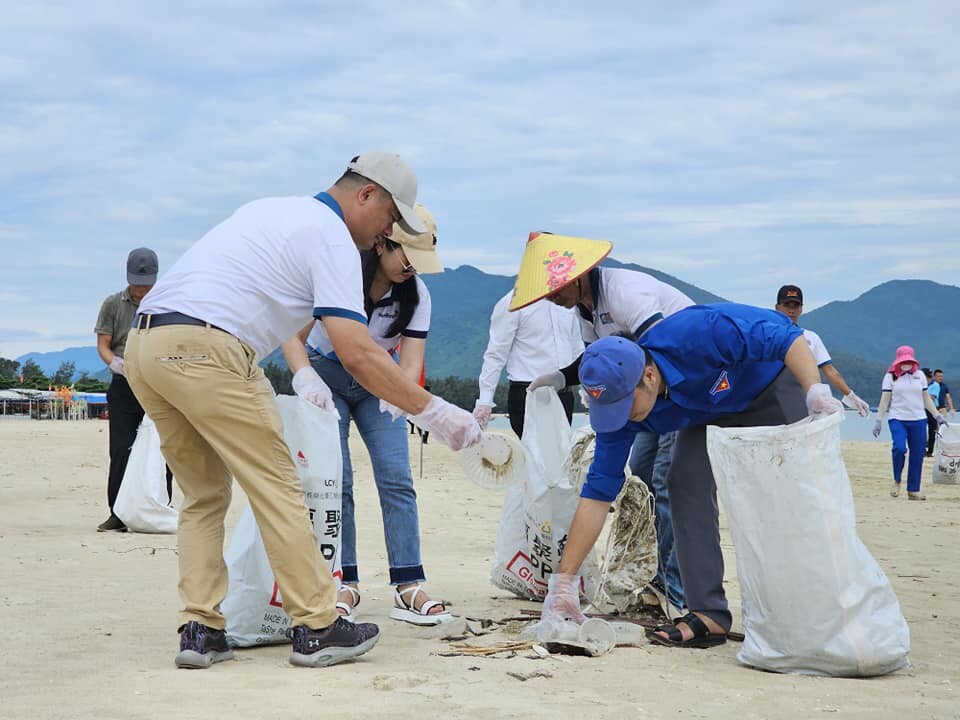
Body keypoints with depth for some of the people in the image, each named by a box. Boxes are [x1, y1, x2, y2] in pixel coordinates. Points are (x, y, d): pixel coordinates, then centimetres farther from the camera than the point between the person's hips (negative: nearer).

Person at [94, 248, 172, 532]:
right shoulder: (113, 304, 5)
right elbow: (103, 345, 3)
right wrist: (118, 364, -18)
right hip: (124, 386, 0)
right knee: (121, 451, -3)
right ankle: (118, 514, 1)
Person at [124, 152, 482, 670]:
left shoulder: (272, 209, 26)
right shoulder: (333, 238, -1)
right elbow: (357, 353, -10)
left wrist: (302, 371, 29)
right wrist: (432, 412, -5)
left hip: (143, 344, 9)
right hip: (204, 350, -9)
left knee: (204, 493, 16)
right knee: (276, 487, 0)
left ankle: (200, 631, 12)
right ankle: (317, 628, 5)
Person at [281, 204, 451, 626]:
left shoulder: (415, 295, -16)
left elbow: (411, 362, -19)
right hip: (326, 376, -2)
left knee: (396, 477, -11)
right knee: (335, 479, -12)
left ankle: (408, 588, -13)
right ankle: (345, 584, -3)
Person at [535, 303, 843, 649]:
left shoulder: (696, 336, -42)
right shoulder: (619, 404, -24)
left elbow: (785, 336, -36)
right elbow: (598, 493, -20)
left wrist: (816, 393, -51)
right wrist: (563, 581, -23)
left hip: (774, 382, -4)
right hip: (711, 409, 4)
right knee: (686, 484, -15)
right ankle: (709, 613, -12)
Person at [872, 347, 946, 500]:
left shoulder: (920, 375, 11)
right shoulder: (890, 376, 2)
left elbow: (926, 398, 18)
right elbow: (884, 400, 2)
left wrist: (937, 416, 14)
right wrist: (878, 421, -4)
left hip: (918, 420, 4)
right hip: (897, 419, -4)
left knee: (917, 455, 1)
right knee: (899, 448, -24)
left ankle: (913, 490, 10)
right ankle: (897, 481, -1)